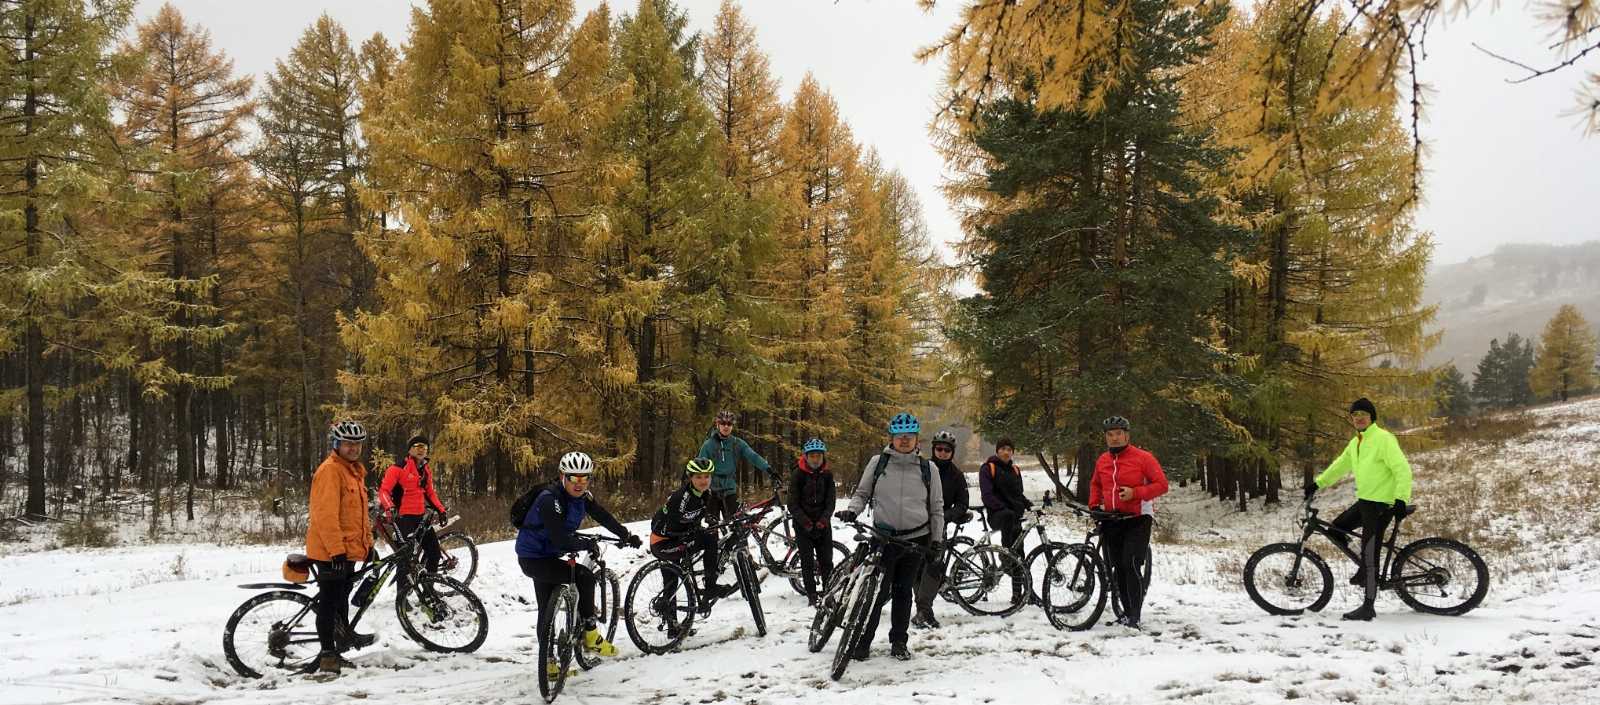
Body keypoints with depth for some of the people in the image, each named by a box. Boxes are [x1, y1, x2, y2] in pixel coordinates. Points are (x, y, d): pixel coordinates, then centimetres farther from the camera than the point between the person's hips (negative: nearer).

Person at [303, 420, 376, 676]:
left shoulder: (355, 471, 16)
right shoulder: (330, 470, -15)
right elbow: (326, 514, -22)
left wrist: (368, 543, 21)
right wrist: (336, 550, -25)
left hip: (349, 550, 9)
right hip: (331, 551, -9)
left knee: (342, 599, 19)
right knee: (329, 602, -4)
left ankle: (344, 636, 31)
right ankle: (328, 657, 0)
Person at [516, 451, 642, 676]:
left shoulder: (582, 496, -2)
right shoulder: (550, 500, -27)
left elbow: (602, 516, 6)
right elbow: (560, 539, -33)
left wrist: (626, 535, 0)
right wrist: (587, 543, -22)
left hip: (546, 556, 9)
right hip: (533, 558, -9)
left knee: (547, 609, 15)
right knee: (584, 576, -20)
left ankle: (547, 664, 25)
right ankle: (591, 636, -11)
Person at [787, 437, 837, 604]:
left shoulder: (827, 475, 2)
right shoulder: (798, 475, -6)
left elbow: (830, 501, 0)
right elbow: (793, 504, -8)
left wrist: (824, 520, -16)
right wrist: (806, 522, -18)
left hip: (823, 523, 2)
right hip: (803, 524, -2)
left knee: (826, 560, 1)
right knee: (807, 561, -2)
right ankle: (811, 594, 3)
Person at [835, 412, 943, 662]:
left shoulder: (927, 468, 5)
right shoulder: (878, 462, 2)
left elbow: (937, 507, 11)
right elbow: (862, 492, 10)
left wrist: (937, 538, 7)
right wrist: (852, 510, -9)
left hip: (915, 540, 1)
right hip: (883, 537, -1)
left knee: (903, 592, 9)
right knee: (878, 591, -5)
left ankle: (898, 641, 21)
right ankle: (863, 640, 6)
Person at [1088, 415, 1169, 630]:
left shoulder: (1143, 457, -8)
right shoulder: (1102, 460, 9)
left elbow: (1162, 484, -9)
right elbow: (1095, 484, 26)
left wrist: (1134, 493, -21)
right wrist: (1094, 505, 9)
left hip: (1137, 518, -6)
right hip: (1111, 520, 6)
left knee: (1130, 564, -17)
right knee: (1117, 568, 8)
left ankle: (1135, 616, -12)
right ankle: (1127, 612, 20)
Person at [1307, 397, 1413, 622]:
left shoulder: (1383, 439, -14)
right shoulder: (1355, 443, 13)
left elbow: (1402, 470, -21)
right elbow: (1340, 465, 25)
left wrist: (1401, 499, -29)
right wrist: (1317, 483, 22)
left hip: (1382, 504, -9)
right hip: (1364, 501, 9)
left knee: (1369, 554, -9)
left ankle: (1368, 607, -5)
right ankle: (1366, 570, 22)